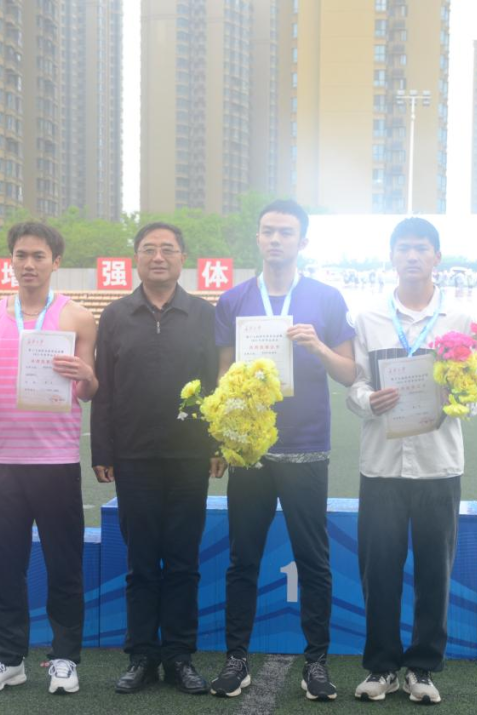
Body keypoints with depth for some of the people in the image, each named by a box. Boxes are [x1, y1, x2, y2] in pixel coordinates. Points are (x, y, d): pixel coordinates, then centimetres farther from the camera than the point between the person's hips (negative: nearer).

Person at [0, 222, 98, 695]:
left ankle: (65, 658, 15)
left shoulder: (77, 317, 1)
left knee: (64, 564, 4)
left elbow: (89, 393, 1)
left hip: (57, 459, -2)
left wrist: (84, 377, -20)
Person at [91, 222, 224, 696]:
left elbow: (220, 384, 4)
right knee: (141, 562, 7)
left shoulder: (204, 315, 5)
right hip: (134, 460, 1)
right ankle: (141, 656, 16)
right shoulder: (115, 316, 7)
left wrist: (220, 445, -3)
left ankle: (180, 656, 15)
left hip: (190, 459, 0)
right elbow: (102, 390, 5)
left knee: (183, 562, 6)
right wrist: (102, 453, 0)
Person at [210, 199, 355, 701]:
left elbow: (349, 374, 3)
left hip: (306, 451, -1)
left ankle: (316, 659, 18)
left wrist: (317, 346, -16)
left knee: (313, 560, 5)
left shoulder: (327, 300, 2)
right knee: (243, 558, 7)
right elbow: (223, 373, 7)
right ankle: (236, 656, 18)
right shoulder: (233, 301, 5)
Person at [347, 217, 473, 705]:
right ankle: (381, 665, 19)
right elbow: (353, 387, 3)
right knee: (378, 569, 4)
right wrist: (369, 401, -19)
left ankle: (423, 667, 21)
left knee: (434, 570, 7)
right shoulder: (368, 320, 8)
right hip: (382, 465, 0)